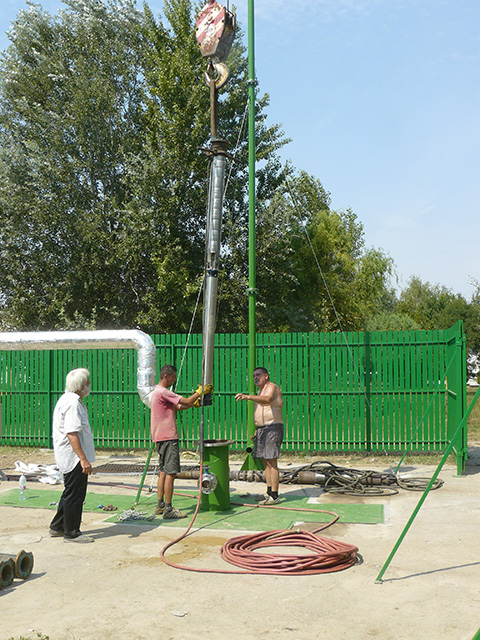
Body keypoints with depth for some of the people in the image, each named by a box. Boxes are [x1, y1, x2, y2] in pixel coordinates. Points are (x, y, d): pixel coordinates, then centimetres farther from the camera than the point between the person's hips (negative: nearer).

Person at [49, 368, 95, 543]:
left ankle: (57, 527, 29)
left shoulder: (67, 399, 15)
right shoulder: (73, 402, -19)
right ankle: (72, 533, 8)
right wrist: (83, 459, -27)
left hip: (69, 457, 11)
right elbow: (72, 434, -26)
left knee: (71, 493, 19)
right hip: (74, 457, -11)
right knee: (74, 495, -1)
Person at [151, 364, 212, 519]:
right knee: (171, 472, -9)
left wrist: (195, 402, 17)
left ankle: (160, 506, 20)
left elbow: (178, 407, 23)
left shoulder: (158, 391, 18)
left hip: (161, 437, 11)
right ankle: (168, 509, -8)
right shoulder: (163, 392, -16)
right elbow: (186, 402, -17)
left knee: (164, 471, 15)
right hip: (168, 437, -11)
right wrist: (200, 391, -2)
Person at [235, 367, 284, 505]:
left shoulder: (272, 387, -9)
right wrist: (257, 428, 18)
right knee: (265, 461, 10)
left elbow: (267, 400, -32)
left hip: (273, 428, -10)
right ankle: (269, 492, 17)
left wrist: (247, 397, -42)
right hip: (262, 429, 10)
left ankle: (274, 496, -11)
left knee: (271, 462, -12)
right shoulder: (261, 391, 21)